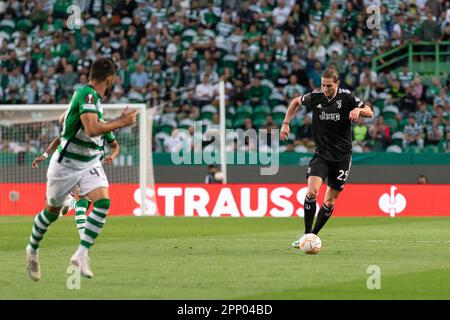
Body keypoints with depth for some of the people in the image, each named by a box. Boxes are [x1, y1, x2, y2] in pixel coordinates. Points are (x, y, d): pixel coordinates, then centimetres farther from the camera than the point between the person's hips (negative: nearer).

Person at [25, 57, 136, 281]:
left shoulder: (92, 95, 6)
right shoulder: (87, 94, -21)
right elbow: (92, 129, -33)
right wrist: (120, 122, -24)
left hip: (90, 162, 7)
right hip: (66, 163, -7)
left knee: (103, 202, -17)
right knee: (52, 211, 10)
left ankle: (81, 254, -15)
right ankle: (32, 249, 35)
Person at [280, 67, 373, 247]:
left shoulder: (346, 97, -9)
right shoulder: (315, 97, -4)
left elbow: (369, 112, -1)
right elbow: (296, 101, 16)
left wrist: (358, 110, -23)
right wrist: (286, 123, 8)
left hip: (341, 156, -1)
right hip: (321, 153, 1)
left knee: (330, 202, 3)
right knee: (312, 191, -19)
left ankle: (314, 235, 18)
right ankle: (306, 235, -11)